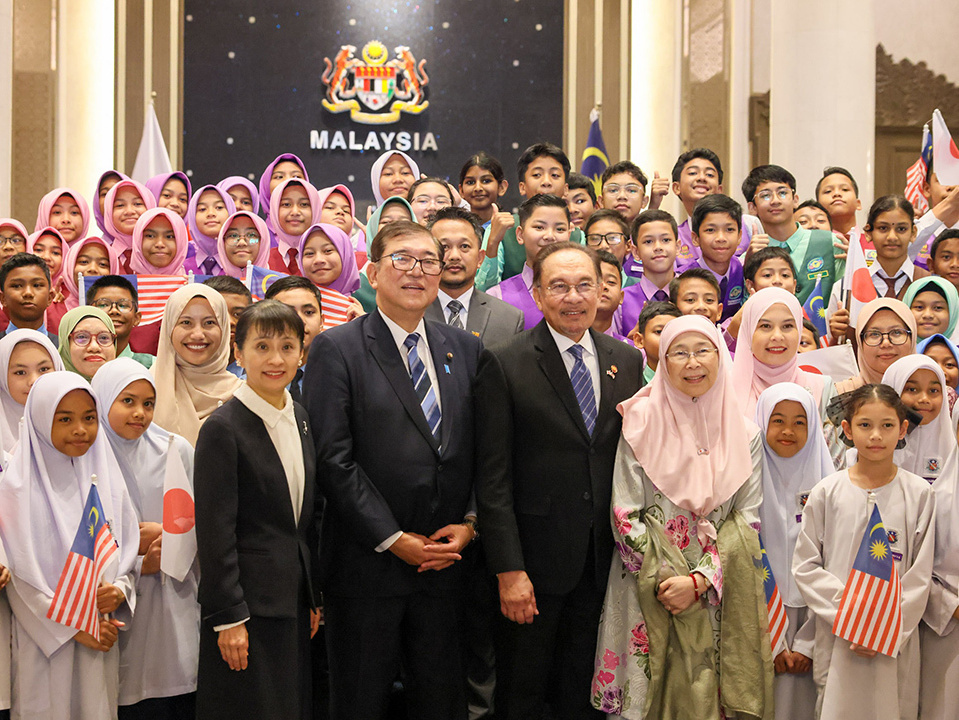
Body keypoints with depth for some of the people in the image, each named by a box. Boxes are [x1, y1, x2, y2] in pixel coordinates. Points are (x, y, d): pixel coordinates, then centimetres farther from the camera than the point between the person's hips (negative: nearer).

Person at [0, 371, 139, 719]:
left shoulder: (105, 479, 7)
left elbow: (129, 551, 10)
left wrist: (120, 590, -11)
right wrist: (73, 627, -12)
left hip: (102, 638, 4)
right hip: (45, 641, -4)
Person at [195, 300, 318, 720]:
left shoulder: (300, 419, 9)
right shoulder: (223, 428, -13)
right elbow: (215, 531, -14)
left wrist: (313, 598, 13)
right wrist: (228, 618, -15)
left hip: (294, 602, 7)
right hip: (247, 603, -7)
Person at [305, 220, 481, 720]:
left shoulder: (464, 349, 10)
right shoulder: (336, 349, -5)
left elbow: (480, 449, 10)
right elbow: (333, 459, -12)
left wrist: (469, 522, -4)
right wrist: (393, 539, -14)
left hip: (444, 561, 4)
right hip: (367, 563, -4)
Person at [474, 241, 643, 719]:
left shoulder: (627, 360, 6)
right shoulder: (504, 364, -8)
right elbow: (493, 478, -10)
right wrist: (508, 570, -14)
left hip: (605, 556, 4)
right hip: (536, 555, -4)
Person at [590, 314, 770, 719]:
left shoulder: (743, 432, 3)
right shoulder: (642, 422, -2)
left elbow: (748, 520, 0)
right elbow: (625, 516, -5)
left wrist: (700, 580, -11)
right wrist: (663, 580, -12)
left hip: (719, 594, 2)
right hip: (651, 593, -1)